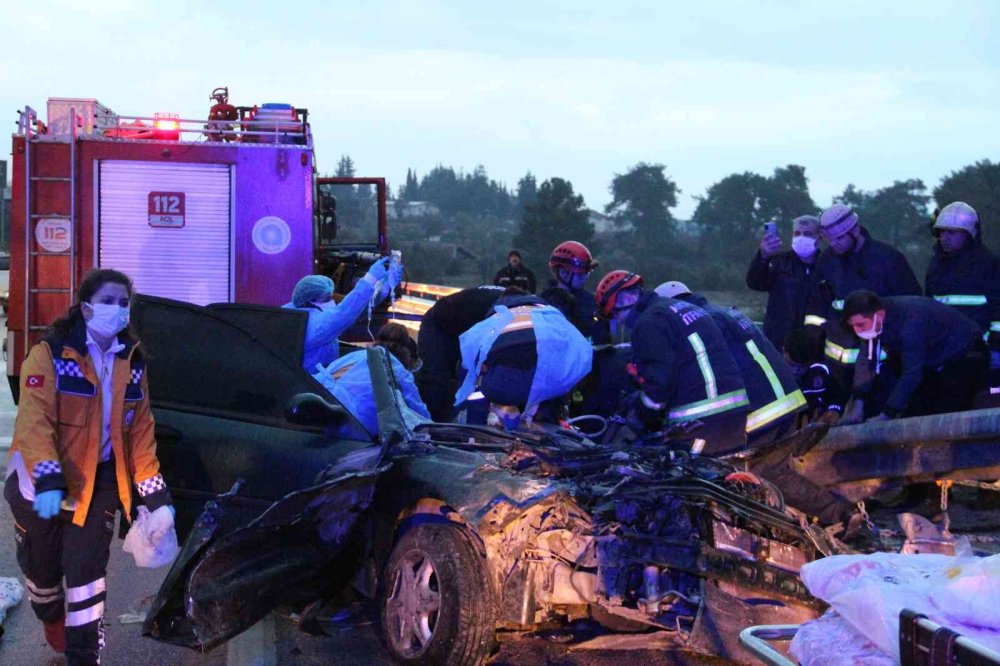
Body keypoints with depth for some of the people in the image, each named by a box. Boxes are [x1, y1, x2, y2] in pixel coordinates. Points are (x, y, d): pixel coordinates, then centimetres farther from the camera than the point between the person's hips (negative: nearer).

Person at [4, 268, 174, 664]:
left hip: (99, 481, 2)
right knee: (42, 566, 15)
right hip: (43, 482, -2)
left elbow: (141, 432, 1)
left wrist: (156, 498, -6)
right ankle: (52, 620, 48)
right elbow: (34, 421, -24)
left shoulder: (133, 363, 0)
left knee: (86, 568, -4)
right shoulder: (50, 355, -15)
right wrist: (48, 480, -37)